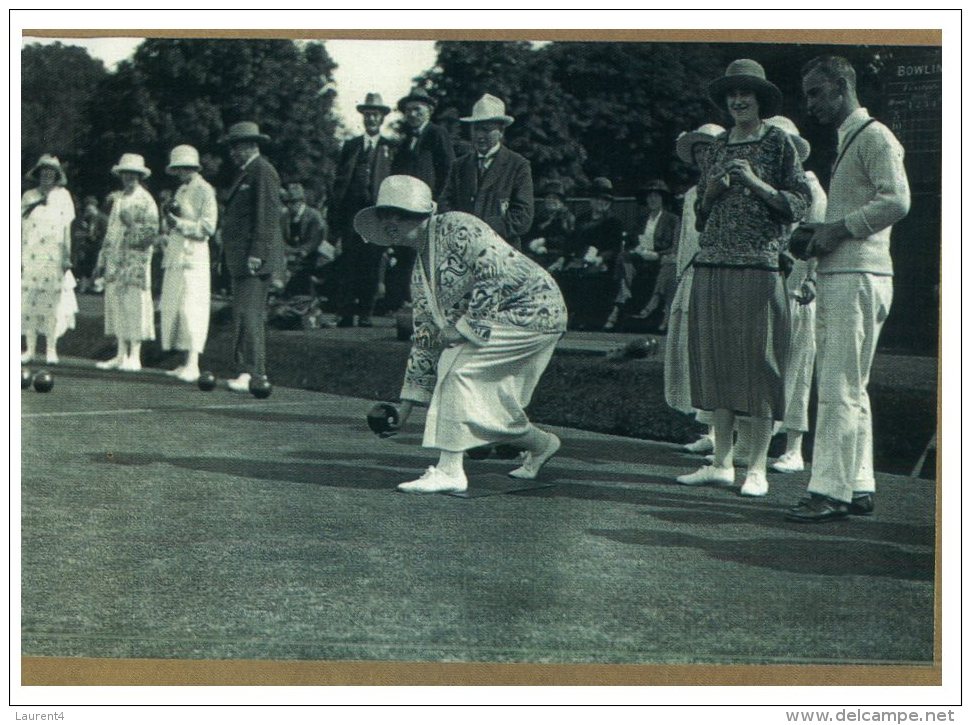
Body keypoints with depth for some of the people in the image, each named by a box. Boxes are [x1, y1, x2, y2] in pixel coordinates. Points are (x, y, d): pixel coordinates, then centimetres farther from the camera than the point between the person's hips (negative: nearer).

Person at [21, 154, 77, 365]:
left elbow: (66, 228, 7)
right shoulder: (29, 197, 11)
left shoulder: (62, 196, 8)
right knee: (28, 301, -1)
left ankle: (51, 349, 0)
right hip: (31, 255, 1)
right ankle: (30, 349, 5)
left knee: (52, 301, -5)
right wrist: (19, 256, 4)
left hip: (54, 256, -1)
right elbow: (21, 227, 11)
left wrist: (67, 256, 1)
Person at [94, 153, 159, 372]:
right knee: (116, 304, 6)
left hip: (135, 260, -7)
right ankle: (121, 355, 11)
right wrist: (103, 261, 18)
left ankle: (134, 357, -3)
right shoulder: (118, 198, 18)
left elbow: (152, 231, -9)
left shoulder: (145, 200, -3)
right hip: (115, 260, 7)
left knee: (135, 304, -6)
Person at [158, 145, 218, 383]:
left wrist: (179, 223, -13)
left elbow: (208, 227, -11)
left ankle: (193, 364, -13)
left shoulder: (204, 191, -4)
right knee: (173, 308, 4)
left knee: (191, 309, -12)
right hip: (175, 256, 8)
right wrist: (168, 214, 5)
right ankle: (184, 364, 7)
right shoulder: (181, 190, 21)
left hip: (193, 256, -8)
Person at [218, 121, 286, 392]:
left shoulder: (263, 171, -9)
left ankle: (248, 373, -19)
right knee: (249, 315, 9)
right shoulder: (246, 173, 22)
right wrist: (230, 255, 20)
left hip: (255, 259, -10)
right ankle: (257, 373, 12)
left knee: (248, 314, -15)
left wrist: (256, 254, -21)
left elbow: (268, 215, -16)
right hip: (241, 258, 10)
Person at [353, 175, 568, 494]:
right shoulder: (420, 273, 12)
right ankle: (541, 444, 30)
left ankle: (450, 470, -16)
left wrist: (464, 325, -19)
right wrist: (408, 401, 14)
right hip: (494, 321, 9)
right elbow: (425, 336, 15)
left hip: (532, 309, -9)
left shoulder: (456, 228, -13)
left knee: (459, 368, -18)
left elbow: (496, 272, -24)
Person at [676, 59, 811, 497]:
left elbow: (800, 203, -2)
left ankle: (757, 467, 0)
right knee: (717, 360, 5)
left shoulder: (778, 142, 3)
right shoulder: (718, 147, 17)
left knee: (758, 361, -6)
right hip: (712, 265, 5)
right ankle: (721, 463, 12)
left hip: (758, 266, -5)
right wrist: (711, 191, 2)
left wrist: (757, 183, -13)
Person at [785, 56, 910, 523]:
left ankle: (831, 492, -11)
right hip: (836, 277, 10)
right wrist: (819, 235, 11)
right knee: (847, 389, 11)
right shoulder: (846, 141, 23)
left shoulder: (874, 136, -7)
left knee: (840, 390, -11)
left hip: (858, 277, -10)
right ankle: (859, 487, 15)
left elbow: (896, 201, -19)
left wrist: (837, 230, -17)